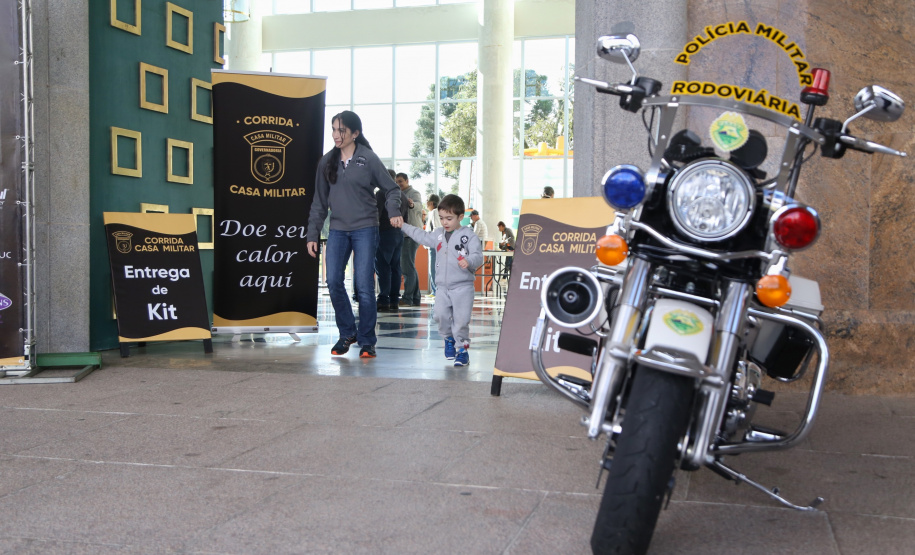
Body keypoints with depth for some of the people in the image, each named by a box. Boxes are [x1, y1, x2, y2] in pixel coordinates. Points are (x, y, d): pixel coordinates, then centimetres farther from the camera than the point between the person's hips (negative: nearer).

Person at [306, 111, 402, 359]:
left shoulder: (368, 159, -2)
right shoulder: (327, 161, 9)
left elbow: (391, 189, 3)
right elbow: (319, 201, 13)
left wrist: (393, 211, -16)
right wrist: (312, 234, 9)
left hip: (365, 229, -4)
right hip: (337, 229, 4)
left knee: (364, 285, -4)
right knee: (333, 282, -4)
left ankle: (367, 341, 7)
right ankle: (347, 332, 15)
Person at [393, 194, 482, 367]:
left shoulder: (468, 235, -4)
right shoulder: (438, 235, 15)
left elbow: (478, 255, -10)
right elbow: (421, 236, 29)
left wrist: (469, 261, -31)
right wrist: (402, 226, 32)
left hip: (463, 286, -5)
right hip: (443, 286, 5)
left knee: (461, 319, -7)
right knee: (440, 314, -3)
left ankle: (462, 349, 7)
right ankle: (449, 338, 24)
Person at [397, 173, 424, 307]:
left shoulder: (414, 193, -6)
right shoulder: (401, 195, 24)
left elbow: (418, 205, -28)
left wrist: (412, 204, -51)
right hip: (404, 234, 10)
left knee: (408, 266, -14)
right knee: (410, 267, 10)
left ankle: (407, 298, -17)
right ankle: (415, 298, 14)